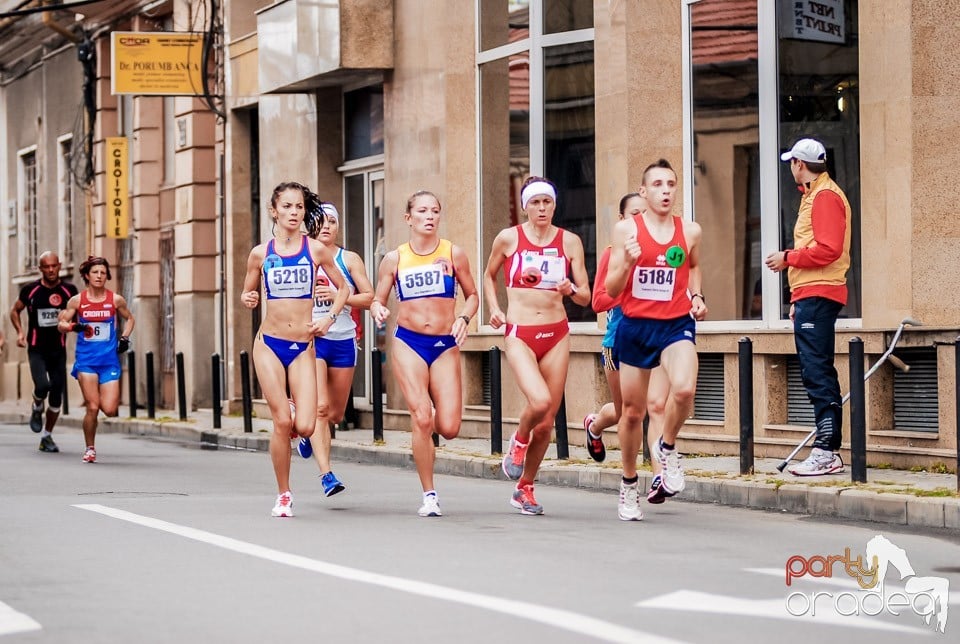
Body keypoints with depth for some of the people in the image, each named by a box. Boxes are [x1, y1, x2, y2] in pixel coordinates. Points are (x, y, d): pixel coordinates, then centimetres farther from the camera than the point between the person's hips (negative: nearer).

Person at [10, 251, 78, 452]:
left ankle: (47, 436, 20)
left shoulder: (69, 290, 0)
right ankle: (37, 409, 11)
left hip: (58, 350, 2)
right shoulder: (30, 290, -3)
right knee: (42, 386, -24)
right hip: (37, 350, -2)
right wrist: (20, 332, -3)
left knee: (57, 396, 3)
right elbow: (15, 311, 12)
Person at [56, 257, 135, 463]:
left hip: (109, 360, 1)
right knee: (92, 407, -9)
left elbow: (129, 319, 17)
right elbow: (61, 324, 5)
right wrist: (73, 326, -17)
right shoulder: (77, 300, -1)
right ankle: (90, 449, 10)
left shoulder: (116, 300, 1)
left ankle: (101, 398, 30)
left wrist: (124, 338, 1)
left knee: (110, 410, -8)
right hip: (86, 359, -1)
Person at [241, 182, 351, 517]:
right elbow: (247, 293, 15)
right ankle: (283, 496, 9)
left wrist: (330, 317, 0)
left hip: (303, 346, 0)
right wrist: (248, 300, -8)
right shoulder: (260, 253, 2)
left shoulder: (316, 250, 2)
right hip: (269, 343, 0)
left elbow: (342, 286, 14)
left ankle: (293, 417, 28)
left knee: (304, 427, -11)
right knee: (281, 422, -8)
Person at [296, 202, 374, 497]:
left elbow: (369, 297, -3)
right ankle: (326, 475, -19)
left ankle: (310, 435, 46)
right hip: (311, 338, -2)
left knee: (336, 414, 12)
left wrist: (337, 295, -15)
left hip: (343, 341, 3)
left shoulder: (349, 260, 4)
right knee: (320, 406, -18)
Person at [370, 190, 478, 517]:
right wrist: (377, 310, -14)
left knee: (449, 428, -9)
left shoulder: (453, 254, 4)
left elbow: (472, 295, 12)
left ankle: (425, 429, 31)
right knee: (421, 418, -16)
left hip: (445, 345, 1)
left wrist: (464, 318, -8)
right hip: (408, 342, -1)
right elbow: (377, 299, 9)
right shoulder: (394, 259, 4)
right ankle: (429, 494, -2)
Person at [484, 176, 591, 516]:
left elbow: (585, 297, 4)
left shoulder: (570, 241, 3)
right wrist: (494, 309, 3)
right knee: (539, 401, -27)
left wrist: (571, 290, -17)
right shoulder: (508, 238, 0)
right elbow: (489, 275, 18)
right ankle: (518, 442, 7)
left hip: (556, 334, 3)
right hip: (519, 333, -3)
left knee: (547, 421, 4)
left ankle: (525, 489, 22)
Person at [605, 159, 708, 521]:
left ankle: (667, 447, 2)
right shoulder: (626, 230, -4)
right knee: (633, 411, 10)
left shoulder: (690, 231, 2)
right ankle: (629, 487, 30)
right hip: (635, 326, 0)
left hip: (677, 325, 0)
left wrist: (697, 296, 8)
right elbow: (611, 290, -4)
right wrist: (627, 263, -22)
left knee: (684, 389, -29)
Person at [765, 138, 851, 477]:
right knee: (817, 373, 10)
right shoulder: (814, 194, 22)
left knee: (817, 373, -14)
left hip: (817, 296, -11)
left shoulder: (825, 196, -10)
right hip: (811, 295, 11)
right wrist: (797, 298, 22)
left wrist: (788, 258, -11)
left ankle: (826, 452, -17)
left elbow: (828, 249, -20)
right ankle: (828, 451, 11)